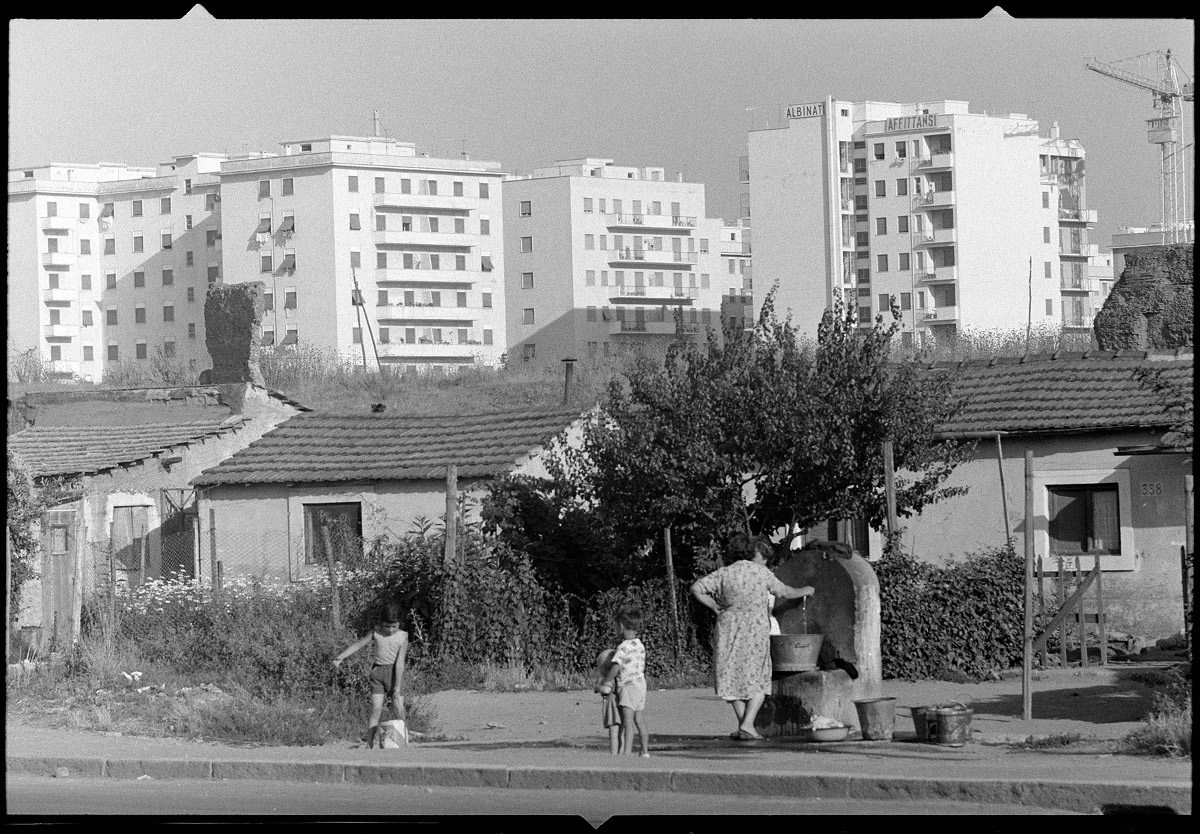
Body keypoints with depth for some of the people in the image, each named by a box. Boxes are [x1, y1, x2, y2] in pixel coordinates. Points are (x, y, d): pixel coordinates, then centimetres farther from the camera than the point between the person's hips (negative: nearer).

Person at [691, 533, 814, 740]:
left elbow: (696, 589, -4)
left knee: (734, 678, 13)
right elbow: (784, 592, 11)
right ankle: (747, 725, -6)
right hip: (755, 628, -2)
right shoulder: (762, 573, -2)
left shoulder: (724, 573, 2)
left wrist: (715, 607, 4)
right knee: (757, 680, 7)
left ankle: (744, 726, 10)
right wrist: (803, 591, 30)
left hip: (729, 628, 2)